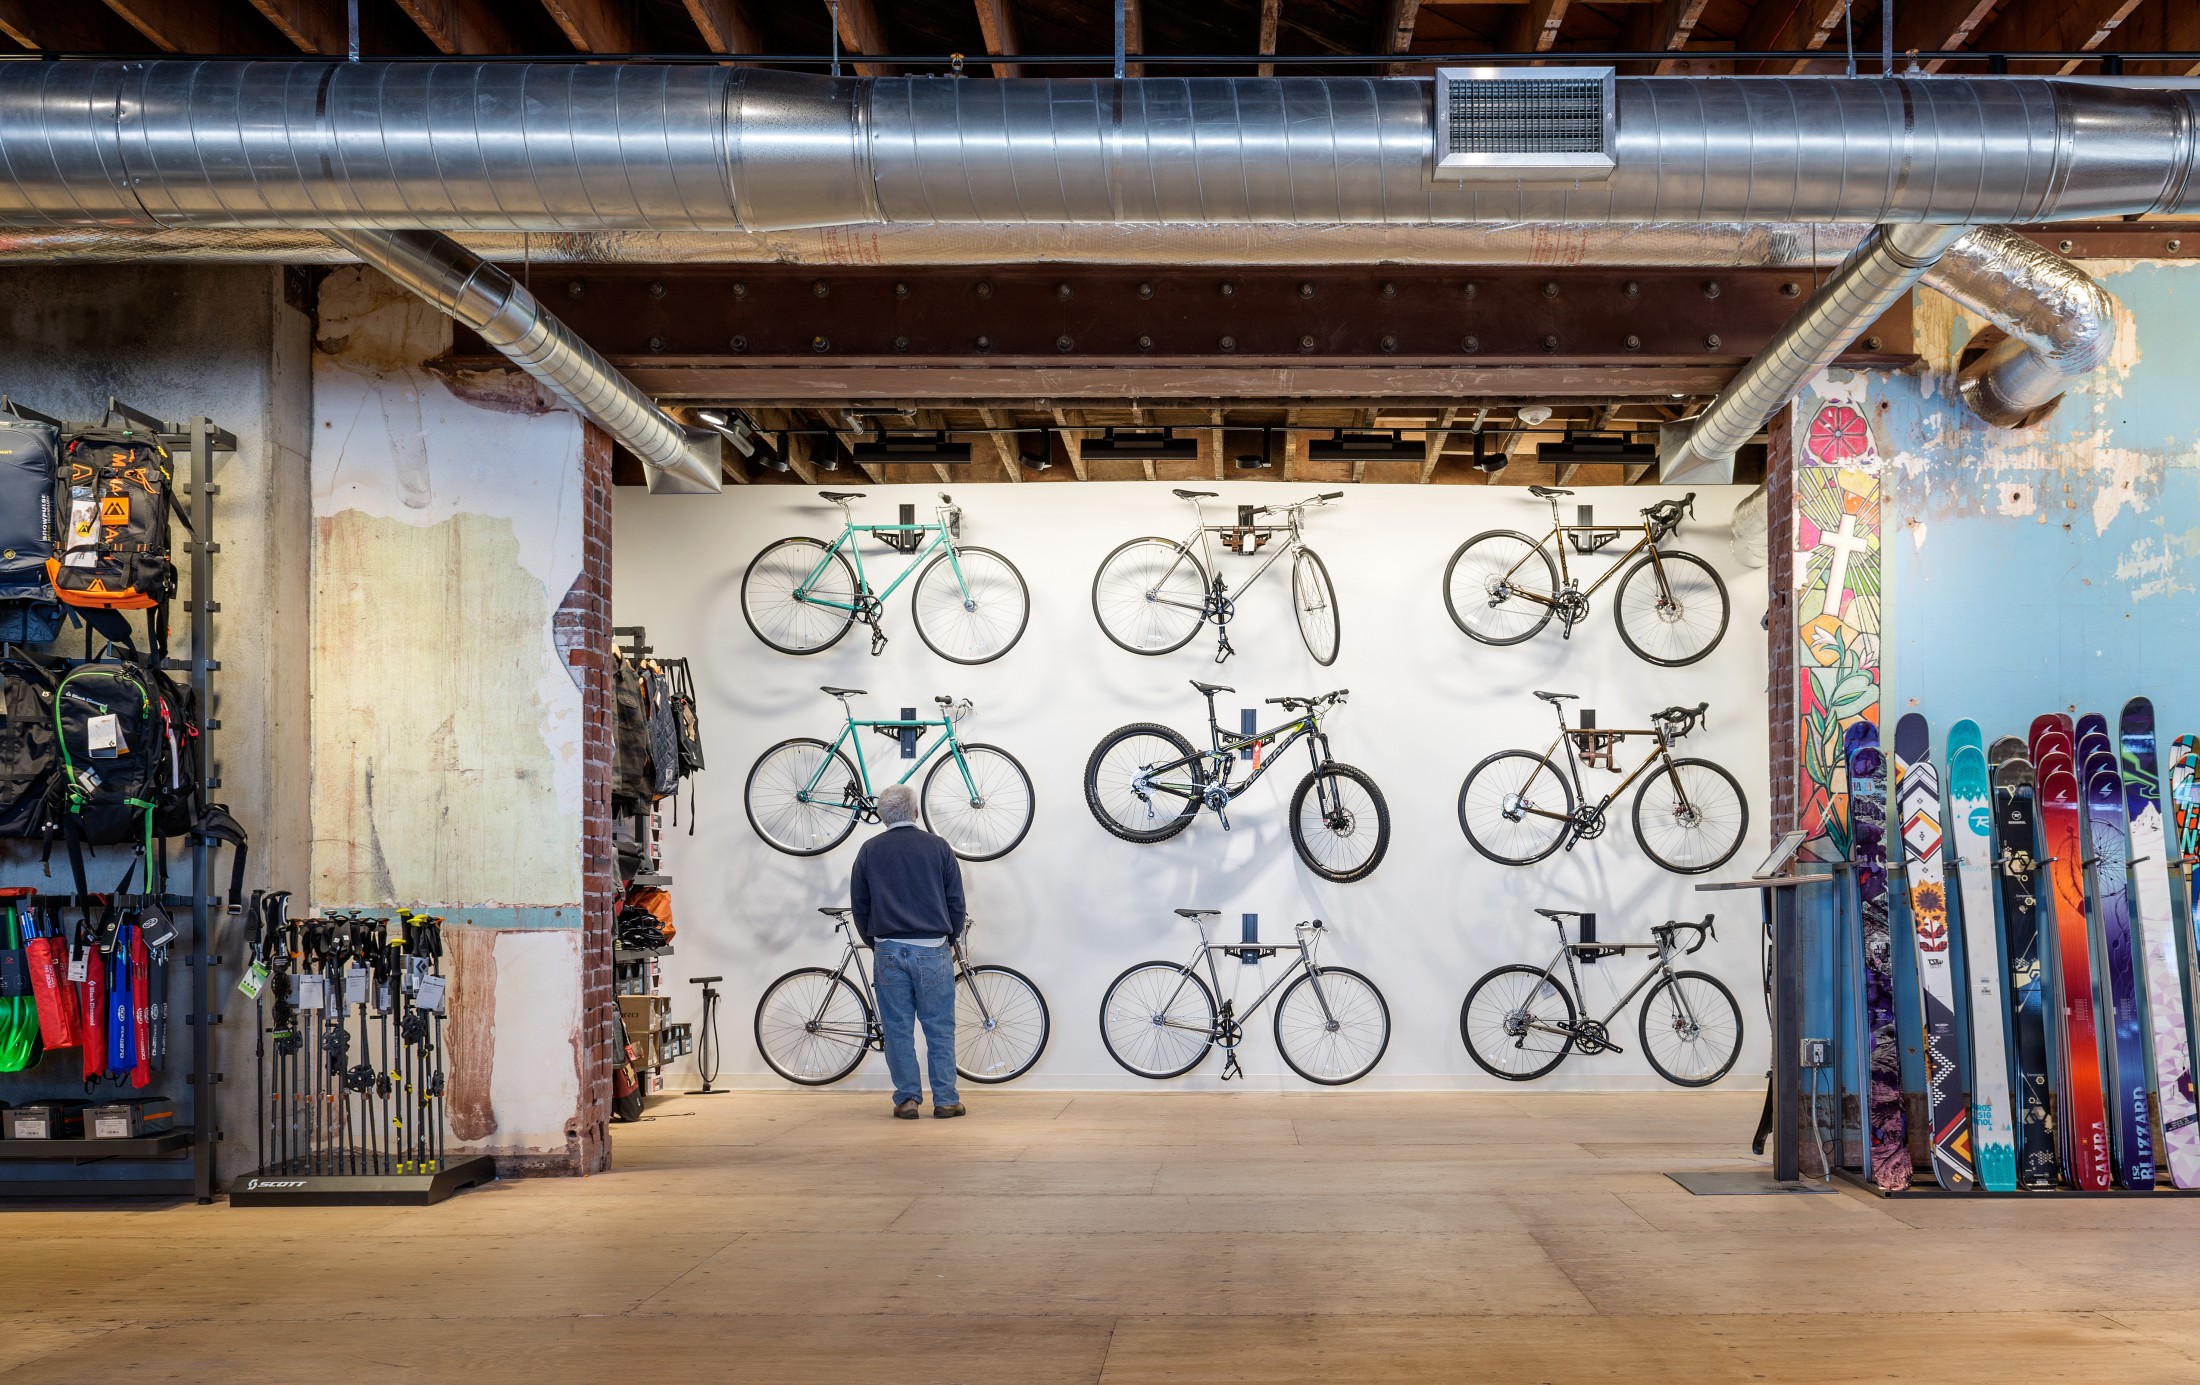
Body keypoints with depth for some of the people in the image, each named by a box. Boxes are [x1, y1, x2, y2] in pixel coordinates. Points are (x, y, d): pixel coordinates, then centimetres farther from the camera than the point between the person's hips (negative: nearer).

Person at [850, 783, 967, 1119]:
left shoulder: (870, 851, 5)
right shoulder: (938, 848, 3)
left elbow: (859, 905, 10)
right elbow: (956, 902, 5)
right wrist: (950, 940, 20)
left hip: (889, 951, 1)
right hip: (933, 951, -1)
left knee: (898, 1029, 5)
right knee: (939, 1029, 4)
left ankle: (907, 1099, 6)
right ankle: (945, 1100, 4)